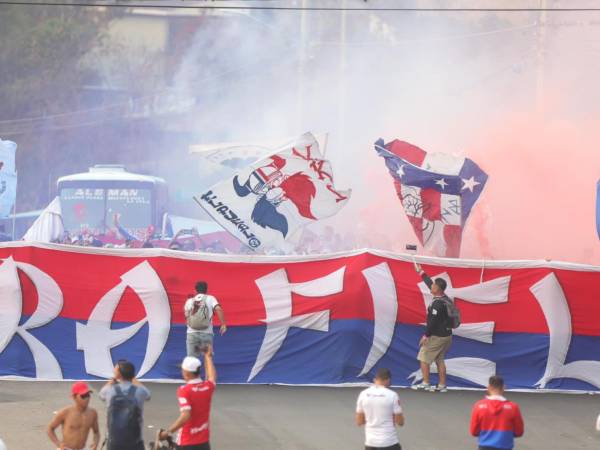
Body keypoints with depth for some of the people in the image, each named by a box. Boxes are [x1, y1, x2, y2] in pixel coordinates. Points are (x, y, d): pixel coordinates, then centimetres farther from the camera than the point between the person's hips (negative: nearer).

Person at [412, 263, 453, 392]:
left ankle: (425, 383, 4)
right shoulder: (445, 299, 5)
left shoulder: (438, 303, -23)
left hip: (436, 337, -9)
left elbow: (433, 321, -23)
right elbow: (429, 283, 17)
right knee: (439, 360, 16)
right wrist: (421, 272, 25)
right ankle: (442, 385, 16)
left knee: (423, 358, 3)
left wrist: (426, 335, -16)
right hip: (446, 335, 9)